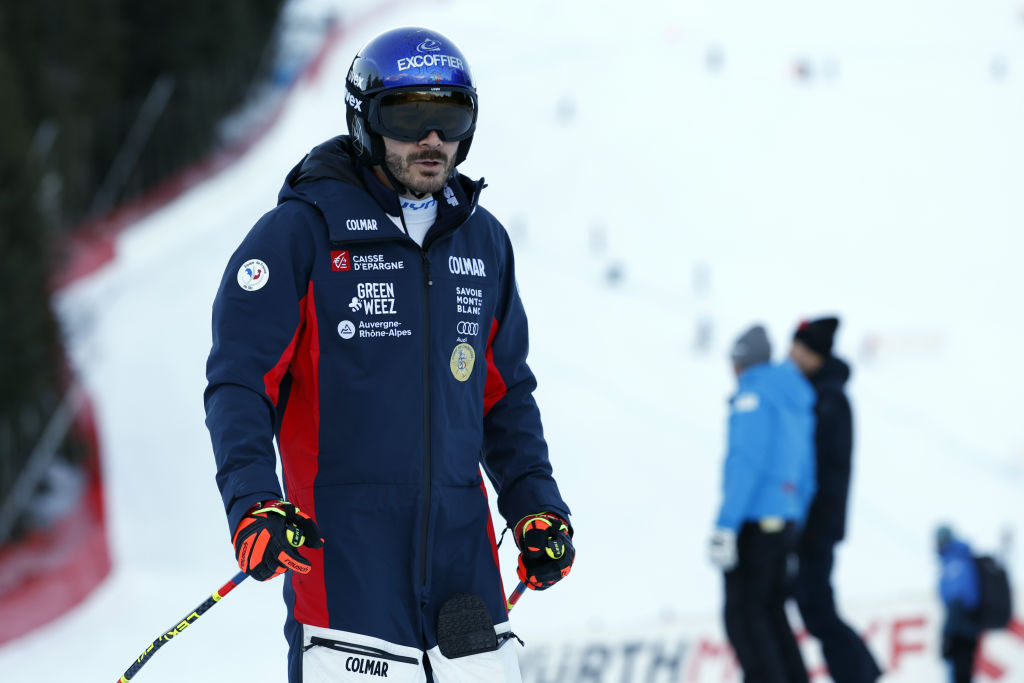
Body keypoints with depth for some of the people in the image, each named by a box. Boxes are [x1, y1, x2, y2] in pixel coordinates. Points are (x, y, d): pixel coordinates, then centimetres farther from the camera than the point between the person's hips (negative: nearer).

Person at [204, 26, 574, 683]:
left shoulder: (485, 241, 15)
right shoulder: (302, 230, -3)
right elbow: (239, 378, -7)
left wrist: (536, 504, 12)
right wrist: (252, 503, -20)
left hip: (461, 532, 5)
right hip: (343, 537, -5)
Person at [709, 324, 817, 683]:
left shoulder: (752, 396, -9)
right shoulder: (798, 402, 17)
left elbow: (745, 464, -18)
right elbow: (805, 474, 20)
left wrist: (725, 527, -20)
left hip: (753, 521, -8)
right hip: (784, 523, 8)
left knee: (744, 616, -6)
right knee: (771, 613, 13)